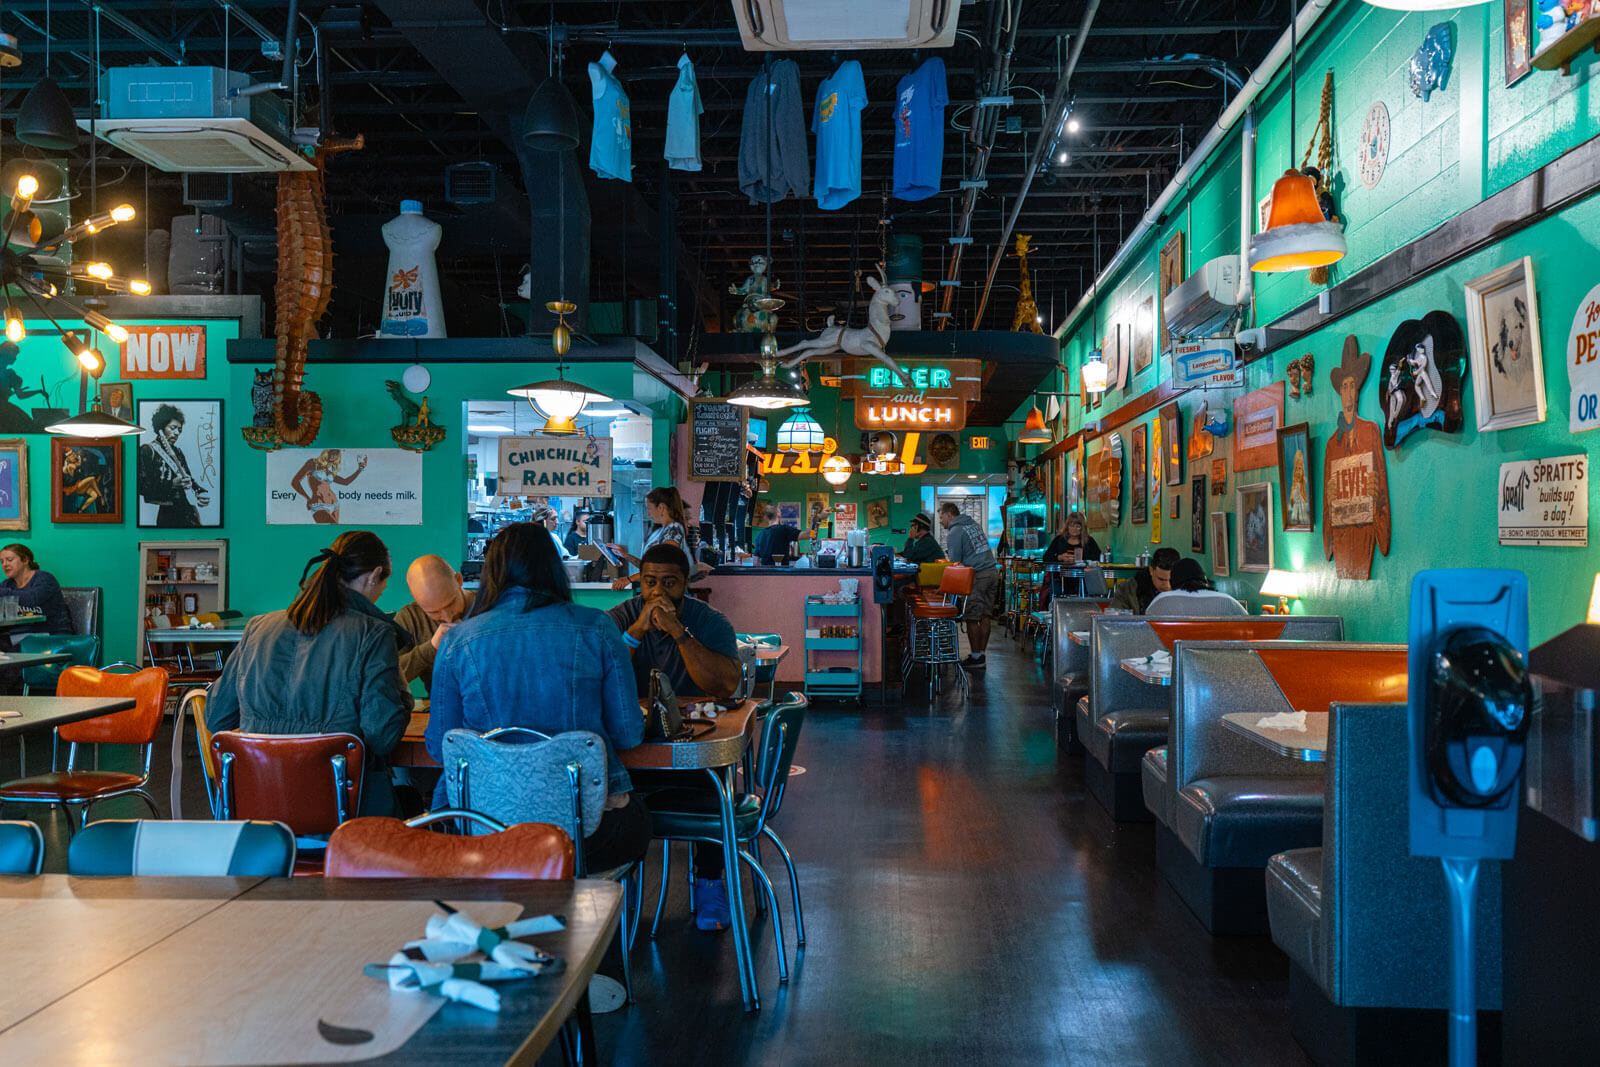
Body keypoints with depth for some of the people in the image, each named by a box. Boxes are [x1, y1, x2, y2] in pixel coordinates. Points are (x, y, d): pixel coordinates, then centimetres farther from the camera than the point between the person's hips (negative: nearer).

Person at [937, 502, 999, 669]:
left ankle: (976, 657, 0)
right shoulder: (973, 524, 20)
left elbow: (955, 562, -6)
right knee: (984, 616, 9)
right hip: (992, 571, 8)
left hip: (977, 576, -8)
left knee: (972, 618, -2)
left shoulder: (954, 533, -5)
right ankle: (981, 655, 12)